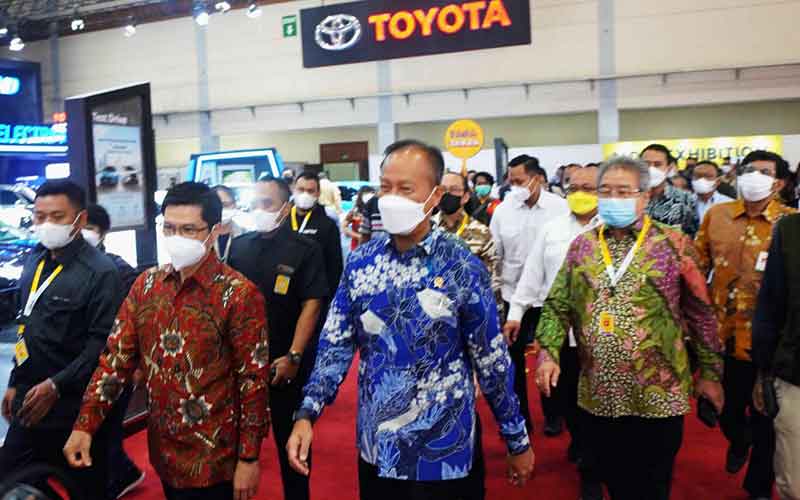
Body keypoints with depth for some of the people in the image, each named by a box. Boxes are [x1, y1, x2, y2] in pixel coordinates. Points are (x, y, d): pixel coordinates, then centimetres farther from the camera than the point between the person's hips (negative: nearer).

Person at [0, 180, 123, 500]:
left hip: (74, 409, -7)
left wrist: (55, 386, -20)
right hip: (31, 403, 7)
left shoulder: (100, 271, -16)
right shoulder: (34, 261, 9)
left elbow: (102, 343, -20)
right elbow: (27, 329, 17)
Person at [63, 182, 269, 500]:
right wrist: (85, 425, -7)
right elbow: (117, 356, 2)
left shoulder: (239, 294, -15)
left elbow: (253, 379, -13)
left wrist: (249, 457, -12)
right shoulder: (146, 284, 2)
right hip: (162, 452, 5)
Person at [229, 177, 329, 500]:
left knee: (290, 437, 11)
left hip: (284, 363, -4)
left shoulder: (305, 250, -7)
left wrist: (294, 356, -18)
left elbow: (311, 304, -13)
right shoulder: (238, 246, 6)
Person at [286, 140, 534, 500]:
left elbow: (492, 361, -7)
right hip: (375, 448, 4)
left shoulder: (462, 267, -13)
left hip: (444, 452, -3)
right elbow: (336, 343, 0)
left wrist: (518, 442, -1)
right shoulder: (360, 261, -2)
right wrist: (306, 415, -11)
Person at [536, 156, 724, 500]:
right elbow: (557, 306, 6)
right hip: (597, 394, 3)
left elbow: (700, 314, 0)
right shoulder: (582, 245, 5)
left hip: (657, 394, -3)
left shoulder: (673, 244, -3)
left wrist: (710, 372, 1)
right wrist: (548, 353, -7)